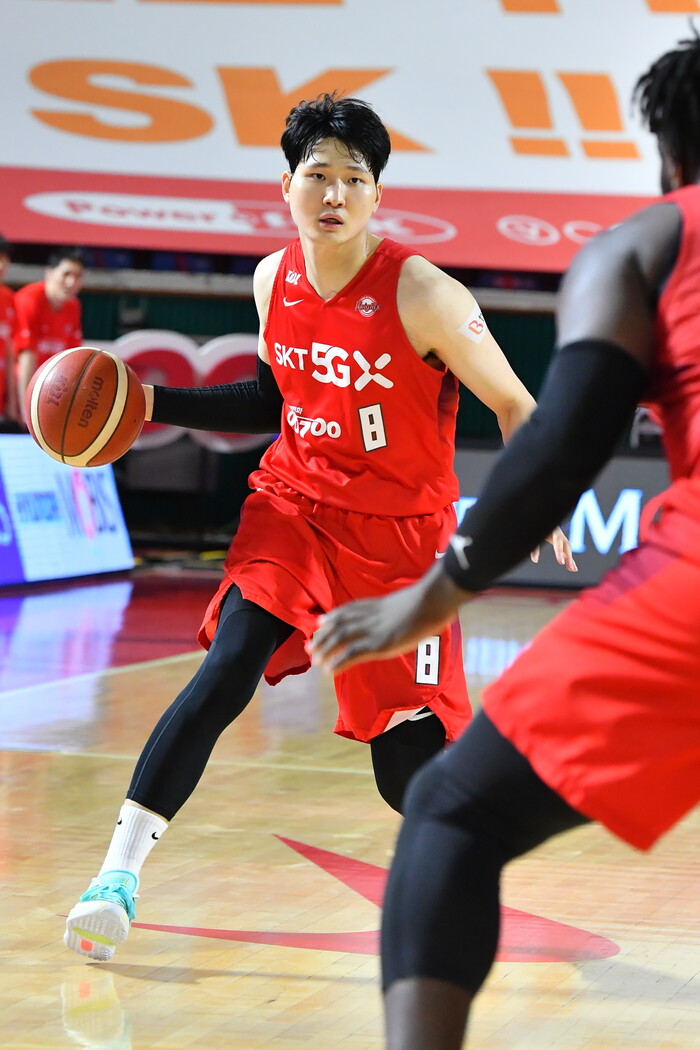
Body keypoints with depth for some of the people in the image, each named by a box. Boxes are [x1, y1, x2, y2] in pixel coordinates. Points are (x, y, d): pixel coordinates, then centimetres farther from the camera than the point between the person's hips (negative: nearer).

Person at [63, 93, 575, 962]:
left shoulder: (421, 295, -18)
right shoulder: (275, 280, -2)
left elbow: (515, 407, -10)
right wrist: (152, 403, 6)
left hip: (401, 532, -3)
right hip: (295, 506, 3)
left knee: (408, 767, -2)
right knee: (228, 670, -21)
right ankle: (118, 875, -18)